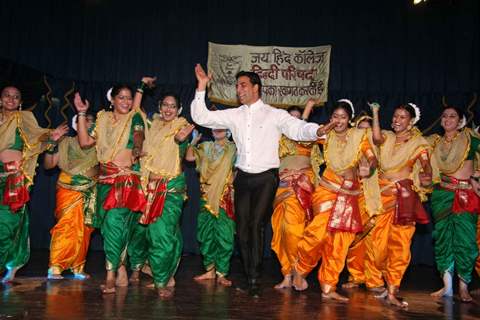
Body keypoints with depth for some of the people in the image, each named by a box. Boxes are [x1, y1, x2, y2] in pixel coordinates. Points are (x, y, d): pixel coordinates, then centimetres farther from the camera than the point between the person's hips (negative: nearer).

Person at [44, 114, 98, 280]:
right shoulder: (67, 142, 5)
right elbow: (49, 164, 3)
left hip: (89, 192, 3)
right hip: (69, 190, -3)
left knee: (84, 230, 4)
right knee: (66, 226, -13)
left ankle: (78, 268, 13)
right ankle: (54, 268, -11)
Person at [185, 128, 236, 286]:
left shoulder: (234, 148, 4)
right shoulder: (206, 147, 15)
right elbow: (189, 157, 6)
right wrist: (193, 141, -3)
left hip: (226, 198, -4)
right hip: (207, 197, 4)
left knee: (225, 236, -5)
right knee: (205, 234, 7)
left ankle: (221, 273, 3)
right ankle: (210, 270, 20)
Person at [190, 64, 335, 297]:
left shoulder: (275, 115, 1)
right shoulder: (234, 115, 11)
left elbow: (298, 129, -13)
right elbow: (201, 117, 9)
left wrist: (317, 131, -34)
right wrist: (201, 87, 1)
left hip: (266, 177, -4)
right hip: (243, 177, 4)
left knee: (256, 225, -12)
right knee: (242, 228, 3)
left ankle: (254, 280, -2)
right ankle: (250, 278, 15)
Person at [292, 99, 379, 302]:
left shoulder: (359, 135, 3)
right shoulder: (326, 136, 5)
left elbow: (372, 158, -5)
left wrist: (369, 169, -25)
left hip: (350, 194, 2)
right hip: (328, 189, -2)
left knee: (341, 241, 1)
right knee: (321, 232, -19)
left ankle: (328, 287, 9)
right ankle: (300, 269, 6)